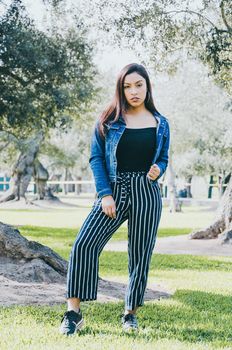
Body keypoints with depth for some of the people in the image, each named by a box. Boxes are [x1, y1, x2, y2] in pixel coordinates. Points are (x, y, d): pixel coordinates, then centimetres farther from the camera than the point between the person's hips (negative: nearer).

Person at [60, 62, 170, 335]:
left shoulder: (161, 124, 8)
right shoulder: (109, 120, 3)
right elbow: (96, 158, 1)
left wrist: (158, 169, -7)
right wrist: (104, 194, -9)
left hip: (147, 194, 2)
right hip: (113, 192, -1)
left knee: (140, 254, 4)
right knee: (84, 245, -16)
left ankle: (130, 313, 20)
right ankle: (73, 312, -10)